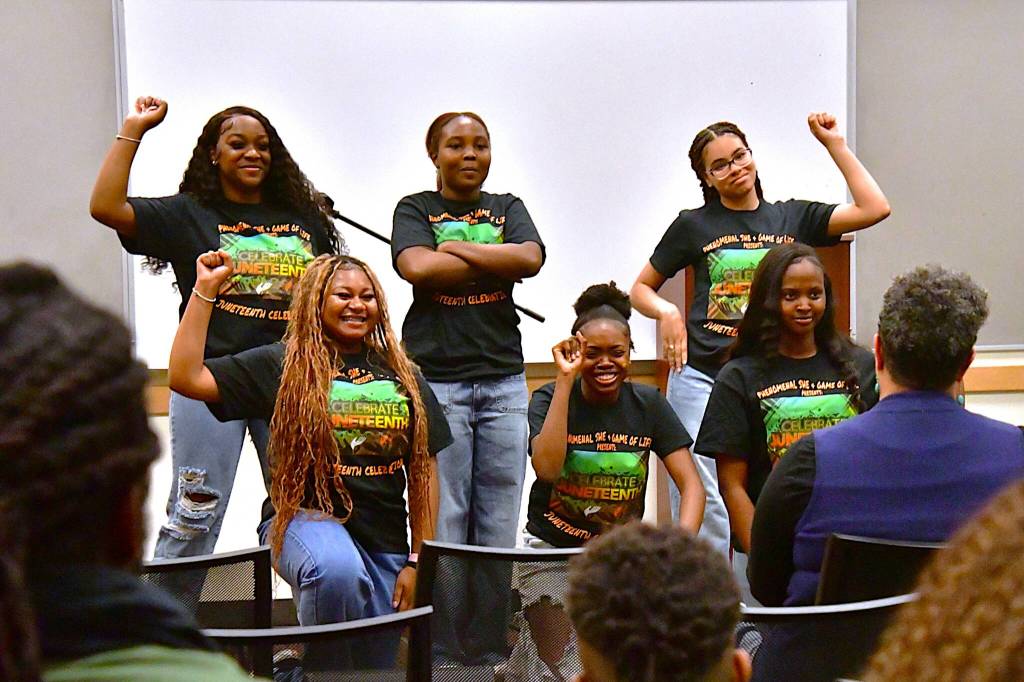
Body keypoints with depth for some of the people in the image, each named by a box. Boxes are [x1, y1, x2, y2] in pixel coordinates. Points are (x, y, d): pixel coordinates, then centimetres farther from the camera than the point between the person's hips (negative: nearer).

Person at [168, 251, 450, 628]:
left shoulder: (404, 376, 11)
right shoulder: (283, 364, 1)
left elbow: (423, 472, 11)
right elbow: (185, 377, -7)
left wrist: (418, 561, 5)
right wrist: (205, 289, -11)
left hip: (385, 539, 5)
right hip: (304, 516, -4)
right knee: (338, 569, -37)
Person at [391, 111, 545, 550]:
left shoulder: (507, 208, 17)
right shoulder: (416, 209, 9)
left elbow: (531, 258, -4)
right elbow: (417, 267, -12)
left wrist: (453, 248, -4)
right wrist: (498, 265, -5)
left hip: (503, 379, 3)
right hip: (436, 378, -3)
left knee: (499, 530, 4)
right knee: (441, 526, -3)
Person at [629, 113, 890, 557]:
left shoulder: (792, 218, 13)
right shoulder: (694, 226, 8)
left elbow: (875, 208, 3)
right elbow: (641, 288, 16)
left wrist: (834, 143, 6)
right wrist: (666, 313, -6)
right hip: (701, 377, -1)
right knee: (702, 505, -6)